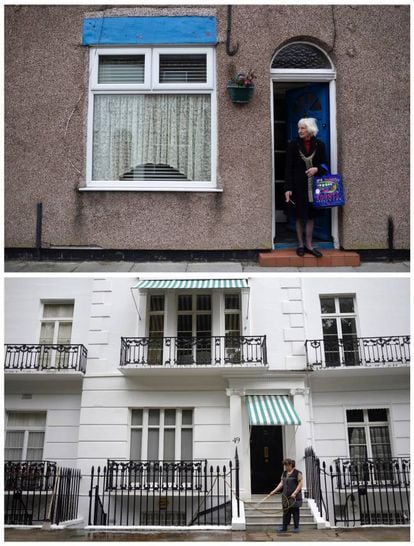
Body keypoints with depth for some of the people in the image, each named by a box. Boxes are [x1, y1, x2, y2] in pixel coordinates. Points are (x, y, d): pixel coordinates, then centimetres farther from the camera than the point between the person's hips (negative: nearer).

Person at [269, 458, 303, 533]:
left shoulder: (297, 473, -9)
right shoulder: (284, 473, 11)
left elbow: (300, 484, -12)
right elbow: (281, 483, 14)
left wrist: (295, 493, -20)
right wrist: (274, 491, 6)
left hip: (294, 497, -6)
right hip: (286, 496, 6)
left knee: (295, 512, 2)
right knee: (286, 512, 8)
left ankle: (296, 527, 12)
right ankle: (284, 527, 13)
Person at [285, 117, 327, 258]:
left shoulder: (319, 145, 2)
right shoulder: (293, 144, -3)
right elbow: (288, 168, -5)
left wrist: (317, 169, -14)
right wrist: (288, 188, -11)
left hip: (314, 186, 2)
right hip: (299, 186, -2)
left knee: (311, 215, 7)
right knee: (300, 216, 5)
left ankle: (309, 245, 16)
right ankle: (300, 245, 17)